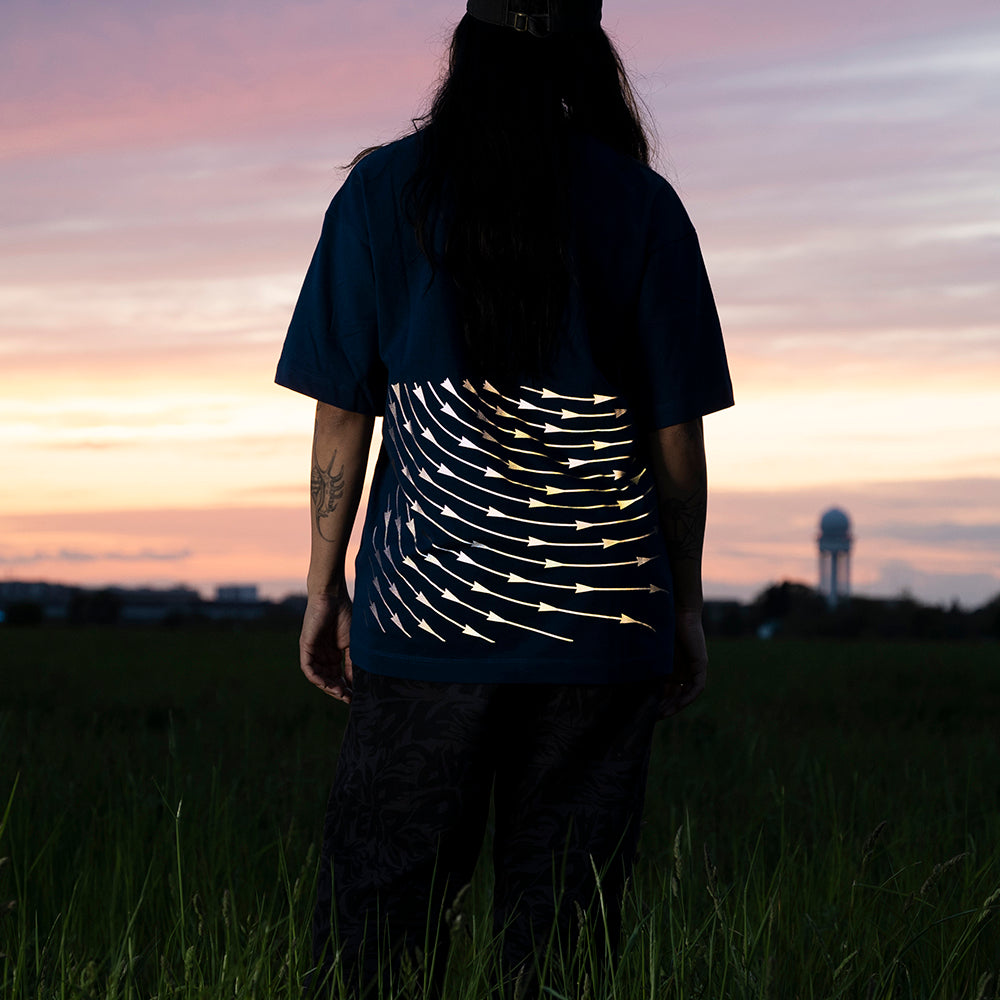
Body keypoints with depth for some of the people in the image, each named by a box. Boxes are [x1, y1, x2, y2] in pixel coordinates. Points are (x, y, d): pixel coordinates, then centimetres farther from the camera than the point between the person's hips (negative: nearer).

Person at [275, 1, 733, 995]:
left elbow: (340, 412, 2)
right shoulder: (642, 205, 2)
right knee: (563, 910, 6)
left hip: (425, 607, 0)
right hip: (602, 614, 0)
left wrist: (324, 587, 10)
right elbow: (677, 432, 2)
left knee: (380, 893, 5)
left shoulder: (385, 190, 2)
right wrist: (686, 604, 11)